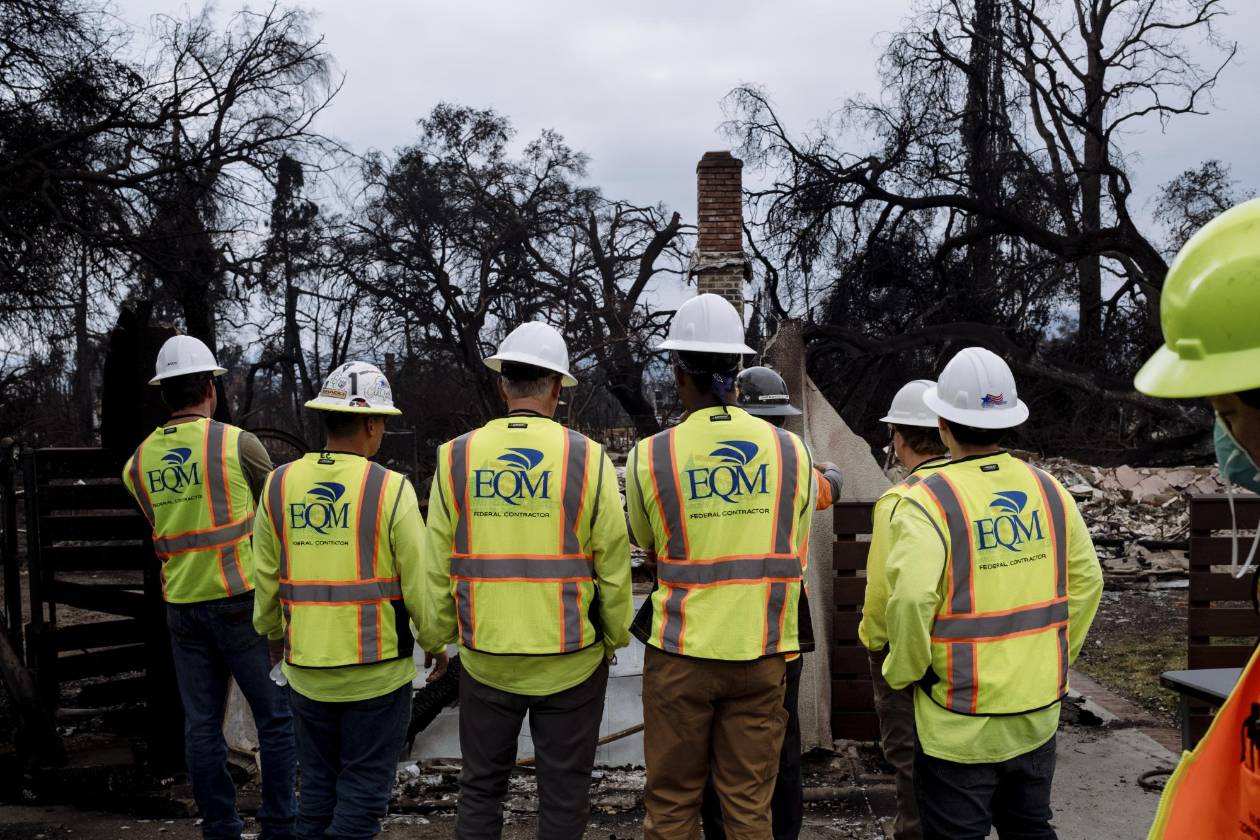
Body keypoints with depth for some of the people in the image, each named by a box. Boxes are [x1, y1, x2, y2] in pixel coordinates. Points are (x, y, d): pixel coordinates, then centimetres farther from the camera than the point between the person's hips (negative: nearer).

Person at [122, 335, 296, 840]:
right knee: (276, 717, 4)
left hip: (182, 605, 5)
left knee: (202, 724, 10)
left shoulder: (139, 463, 7)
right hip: (242, 599, -5)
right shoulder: (236, 443, -8)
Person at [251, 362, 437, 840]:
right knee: (364, 788, 7)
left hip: (307, 669, 4)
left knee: (318, 784, 18)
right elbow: (419, 583, -11)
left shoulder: (280, 486, -2)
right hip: (378, 669, -4)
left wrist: (271, 635, 22)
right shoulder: (390, 490, -14)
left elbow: (265, 580, 5)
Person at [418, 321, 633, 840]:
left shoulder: (456, 458, -4)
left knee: (481, 788, 17)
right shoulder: (587, 458, -9)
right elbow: (613, 564, -5)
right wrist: (614, 638, 9)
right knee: (563, 795, 11)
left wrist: (435, 638, 13)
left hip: (486, 659, 2)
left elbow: (436, 567, 0)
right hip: (571, 661, -1)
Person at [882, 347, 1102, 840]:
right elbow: (1087, 581, 9)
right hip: (1039, 711, 6)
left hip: (961, 723, -5)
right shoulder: (1048, 490, 2)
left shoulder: (928, 500, -16)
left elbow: (910, 600, -27)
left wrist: (903, 673, -10)